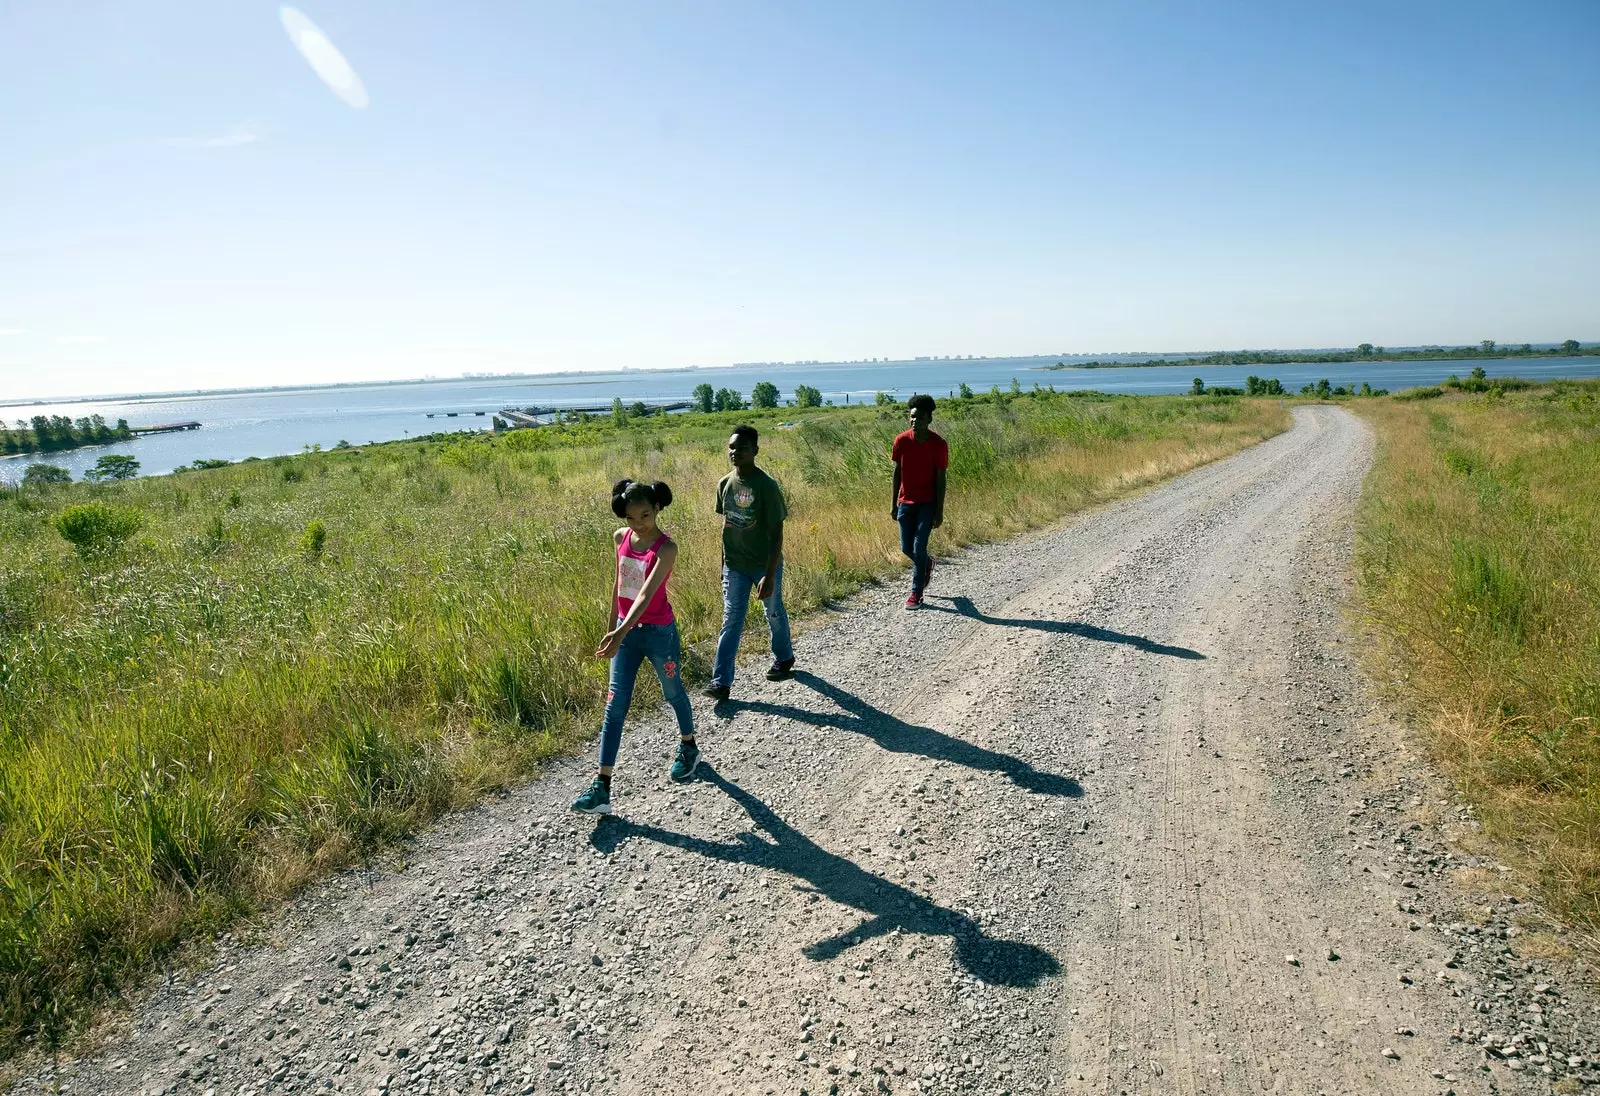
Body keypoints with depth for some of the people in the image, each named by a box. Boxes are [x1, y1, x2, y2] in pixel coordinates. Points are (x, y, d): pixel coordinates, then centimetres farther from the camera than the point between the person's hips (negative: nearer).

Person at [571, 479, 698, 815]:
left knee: (673, 693, 17)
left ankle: (688, 748, 45)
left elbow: (647, 593, -31)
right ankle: (602, 788, 0)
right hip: (626, 631, 5)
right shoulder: (621, 538, 0)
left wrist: (621, 632, -42)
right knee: (615, 705, 0)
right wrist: (613, 626, 16)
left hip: (659, 632, -5)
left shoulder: (665, 548, -19)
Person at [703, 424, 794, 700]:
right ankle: (721, 682, 0)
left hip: (765, 564, -4)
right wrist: (724, 563, 13)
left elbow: (776, 533, -19)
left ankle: (784, 659, 41)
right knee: (731, 621, 1)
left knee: (774, 613, 16)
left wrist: (769, 575, -23)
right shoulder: (724, 484, -3)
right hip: (734, 566, 4)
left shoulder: (767, 486, -19)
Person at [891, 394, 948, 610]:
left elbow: (940, 479, -8)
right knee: (907, 548, 8)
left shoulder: (938, 444, -11)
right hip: (906, 502, 4)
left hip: (927, 503, -3)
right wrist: (894, 504, 4)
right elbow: (897, 472, 4)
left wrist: (939, 511, -10)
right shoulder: (901, 441, -4)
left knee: (919, 547, -8)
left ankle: (916, 594, 4)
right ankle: (926, 563, 42)